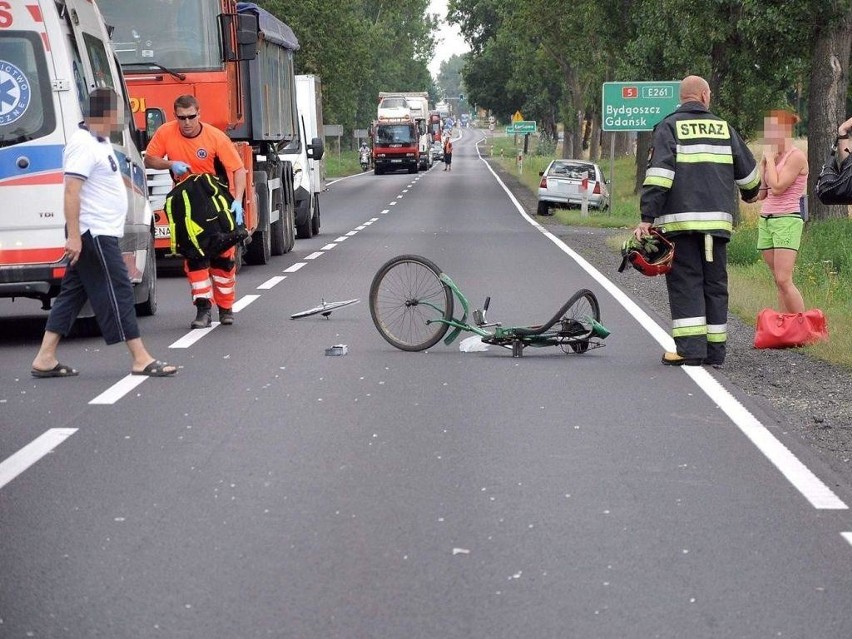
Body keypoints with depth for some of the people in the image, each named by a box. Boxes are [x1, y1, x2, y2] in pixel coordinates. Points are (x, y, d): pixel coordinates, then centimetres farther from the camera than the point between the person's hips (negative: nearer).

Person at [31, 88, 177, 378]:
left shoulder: (100, 142, 15)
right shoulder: (83, 145, -17)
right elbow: (71, 191, -23)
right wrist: (74, 236, -27)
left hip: (101, 233, 10)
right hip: (94, 234, -10)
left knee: (72, 293, 9)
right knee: (117, 291, -6)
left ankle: (45, 359, 10)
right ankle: (141, 359, -2)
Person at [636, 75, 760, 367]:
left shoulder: (669, 127, 0)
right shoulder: (724, 128, 13)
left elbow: (659, 174, -11)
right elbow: (748, 170, 20)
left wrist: (647, 217, -12)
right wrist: (750, 193, 42)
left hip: (680, 220, -3)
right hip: (718, 219, 4)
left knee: (685, 283, -3)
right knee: (715, 283, 9)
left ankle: (690, 348, -11)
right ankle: (715, 350, 9)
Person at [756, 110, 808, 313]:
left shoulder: (796, 156, -9)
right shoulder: (773, 156, 15)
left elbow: (777, 187, -18)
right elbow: (761, 194, 15)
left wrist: (770, 159, -7)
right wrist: (763, 164, 9)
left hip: (787, 220, -8)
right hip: (766, 219, 8)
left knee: (784, 280, -16)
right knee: (779, 282, 4)